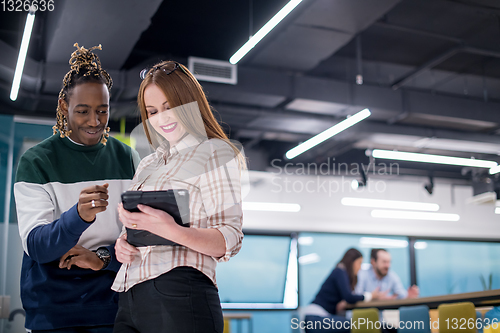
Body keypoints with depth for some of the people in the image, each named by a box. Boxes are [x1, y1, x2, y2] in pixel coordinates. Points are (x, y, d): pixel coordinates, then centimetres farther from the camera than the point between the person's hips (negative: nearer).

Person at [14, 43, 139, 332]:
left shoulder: (128, 159, 4)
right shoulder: (36, 161, -5)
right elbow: (34, 245, -14)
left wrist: (104, 257, -13)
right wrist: (79, 216, -32)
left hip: (111, 302, 2)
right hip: (53, 307, -2)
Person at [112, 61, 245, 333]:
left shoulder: (215, 152, 0)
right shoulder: (148, 164, 21)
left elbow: (229, 240, -10)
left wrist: (171, 231, -25)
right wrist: (121, 243, 2)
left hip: (179, 296, -6)